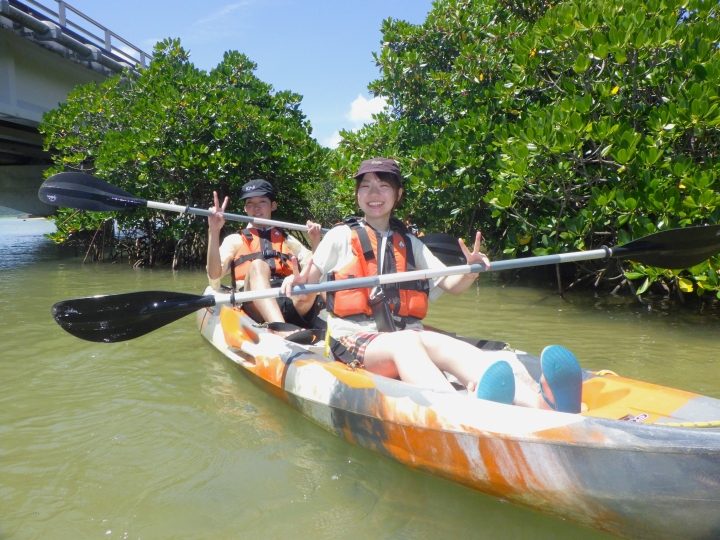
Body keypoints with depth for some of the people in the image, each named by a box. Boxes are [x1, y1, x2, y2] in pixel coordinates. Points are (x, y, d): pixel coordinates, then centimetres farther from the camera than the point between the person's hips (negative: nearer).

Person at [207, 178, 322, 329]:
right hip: (256, 307, -2)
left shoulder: (288, 240, 31)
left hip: (293, 305, 2)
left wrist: (315, 241, 7)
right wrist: (214, 231, -2)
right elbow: (214, 276, 6)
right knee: (257, 265, -32)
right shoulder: (235, 240, 25)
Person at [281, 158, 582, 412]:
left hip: (407, 338, 3)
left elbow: (451, 285, 13)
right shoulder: (340, 237, 11)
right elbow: (307, 282, 3)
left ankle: (540, 402, -55)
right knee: (407, 342, -36)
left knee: (449, 346, -30)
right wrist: (296, 282, -20)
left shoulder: (410, 244, 21)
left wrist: (471, 270, -9)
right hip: (355, 340, -3)